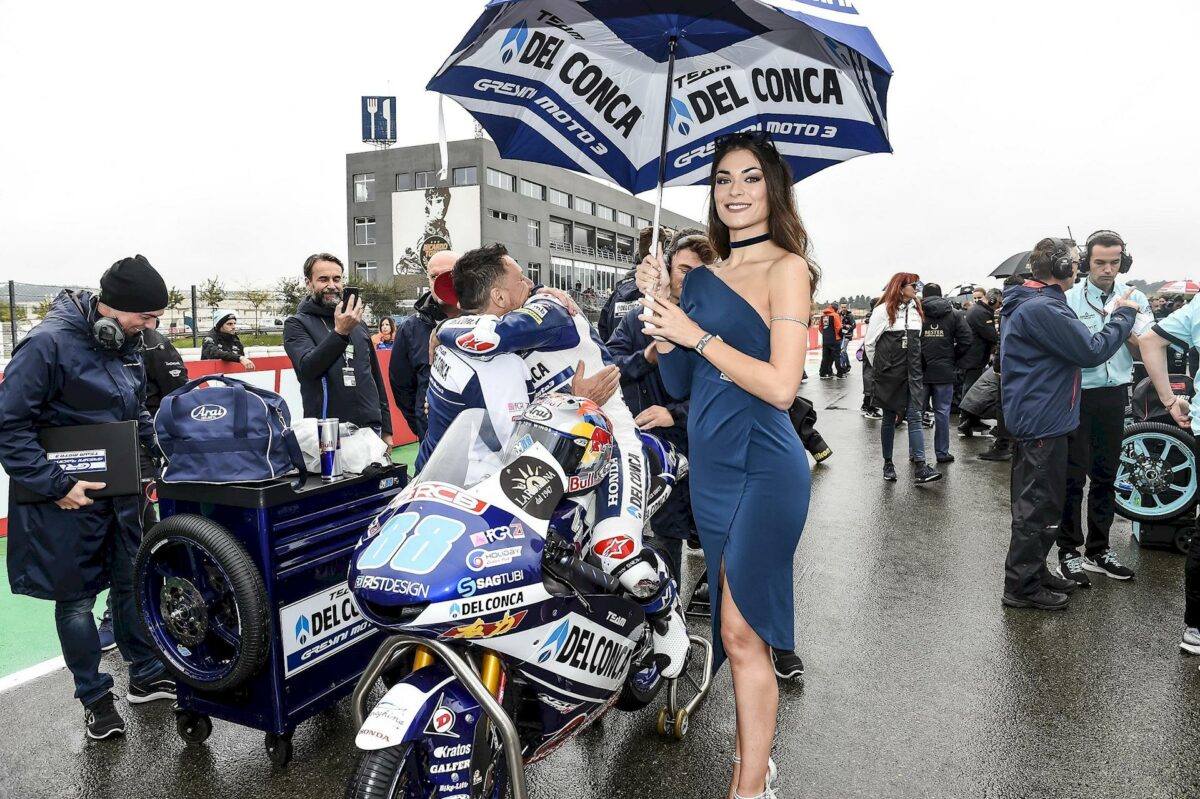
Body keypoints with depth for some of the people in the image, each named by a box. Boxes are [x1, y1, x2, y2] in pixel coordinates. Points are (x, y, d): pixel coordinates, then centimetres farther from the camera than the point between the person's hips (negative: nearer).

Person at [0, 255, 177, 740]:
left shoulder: (127, 343, 4)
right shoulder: (49, 343, -19)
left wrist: (164, 446, 4)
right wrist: (55, 485, -21)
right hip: (69, 496, -7)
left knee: (132, 582, 16)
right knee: (76, 598, 9)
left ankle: (146, 676, 32)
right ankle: (94, 696, 25)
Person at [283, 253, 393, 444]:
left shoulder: (358, 323, 14)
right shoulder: (297, 324, 1)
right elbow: (308, 367, -17)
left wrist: (386, 428, 14)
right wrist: (340, 332, -28)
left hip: (370, 429, 4)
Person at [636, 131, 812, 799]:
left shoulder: (787, 268, -6)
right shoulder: (704, 278, 13)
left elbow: (781, 386, -16)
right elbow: (681, 383, 11)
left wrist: (696, 334, -15)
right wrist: (659, 305, 0)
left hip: (764, 467, -7)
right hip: (710, 468, 7)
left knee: (741, 631, -5)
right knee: (735, 629, 15)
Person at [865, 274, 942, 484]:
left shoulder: (916, 310, 11)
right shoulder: (884, 310, -6)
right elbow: (869, 342, -3)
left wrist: (914, 364, 15)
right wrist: (879, 368, 4)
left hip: (912, 374, 4)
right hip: (890, 374, -4)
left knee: (915, 417, -4)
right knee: (889, 419, 5)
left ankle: (921, 467, -10)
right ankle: (888, 463, 18)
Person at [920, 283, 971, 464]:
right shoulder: (954, 314, 3)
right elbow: (965, 340, -3)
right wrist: (952, 359, 10)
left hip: (919, 371, -1)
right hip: (944, 371, 1)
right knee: (942, 412, 7)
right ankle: (942, 452, 11)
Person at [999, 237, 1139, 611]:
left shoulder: (1029, 303, 12)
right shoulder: (1043, 309, -22)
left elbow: (1073, 345, 21)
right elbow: (1092, 352, -20)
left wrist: (1116, 317, 12)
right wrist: (1123, 315, -7)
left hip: (1035, 420, 11)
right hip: (1043, 423, -11)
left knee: (1036, 503, 19)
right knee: (1040, 506, -2)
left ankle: (1033, 571, 32)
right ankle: (1022, 587, 8)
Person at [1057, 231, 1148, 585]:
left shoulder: (1135, 299, 4)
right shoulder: (1069, 299, -8)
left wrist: (1129, 328, -16)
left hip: (1114, 396, 4)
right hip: (1077, 395, -4)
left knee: (1105, 476, 13)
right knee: (1073, 475, 0)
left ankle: (1098, 550, 25)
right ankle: (1069, 552, 11)